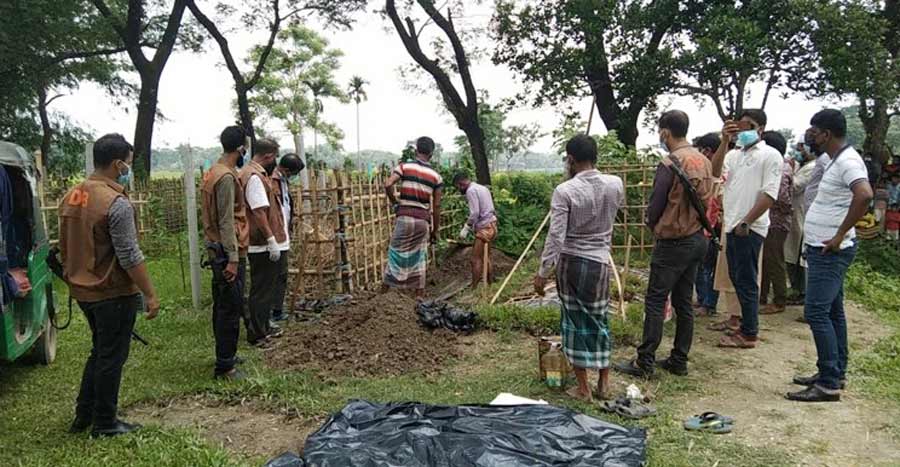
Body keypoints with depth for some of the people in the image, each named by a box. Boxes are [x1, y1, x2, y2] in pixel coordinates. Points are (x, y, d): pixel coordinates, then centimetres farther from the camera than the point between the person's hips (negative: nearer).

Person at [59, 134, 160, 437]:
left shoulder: (72, 196, 5)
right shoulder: (116, 203, -21)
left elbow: (65, 247, 14)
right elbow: (130, 257, -21)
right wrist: (150, 294, -15)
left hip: (83, 290, 8)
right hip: (114, 293, -8)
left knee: (100, 351, 23)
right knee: (111, 357, 6)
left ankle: (83, 416, 30)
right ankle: (104, 424, 18)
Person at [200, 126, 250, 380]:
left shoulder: (212, 173, 13)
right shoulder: (226, 177, -17)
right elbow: (227, 221, -21)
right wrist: (232, 258, -21)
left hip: (217, 250, 10)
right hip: (229, 252, -10)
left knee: (223, 306, 17)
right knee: (231, 309, -3)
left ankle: (226, 355, 29)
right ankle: (224, 366, 3)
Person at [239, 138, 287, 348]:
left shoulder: (258, 174, 16)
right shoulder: (254, 176, -17)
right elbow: (258, 212, -24)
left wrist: (274, 240, 24)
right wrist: (271, 240, -24)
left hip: (266, 245, 11)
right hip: (263, 246, -11)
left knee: (266, 288, 19)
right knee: (261, 291, -2)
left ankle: (264, 327, 30)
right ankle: (256, 335, 7)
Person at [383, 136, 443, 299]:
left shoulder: (404, 167, 0)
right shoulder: (436, 176, 5)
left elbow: (387, 185, -15)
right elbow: (436, 206, 6)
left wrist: (394, 202, 3)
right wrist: (435, 230, 14)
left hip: (405, 217, -1)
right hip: (423, 220, 2)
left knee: (397, 254, 9)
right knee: (419, 258, 11)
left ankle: (386, 290, 15)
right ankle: (420, 294, 15)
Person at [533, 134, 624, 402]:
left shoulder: (565, 191, -14)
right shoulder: (615, 185, -1)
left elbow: (555, 237, -16)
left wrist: (543, 272, -8)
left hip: (570, 262, -3)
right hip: (600, 262, 3)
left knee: (576, 321, 7)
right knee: (600, 320, 16)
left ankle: (583, 389, 14)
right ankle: (604, 384, 25)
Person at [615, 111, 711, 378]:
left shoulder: (670, 164, -17)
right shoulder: (704, 161, 7)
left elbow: (654, 208, -12)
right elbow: (706, 201, 12)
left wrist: (654, 227, 8)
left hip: (673, 243, -8)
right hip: (698, 238, 8)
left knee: (655, 302, -2)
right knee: (683, 302, 13)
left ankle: (644, 363, 1)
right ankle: (679, 361, 19)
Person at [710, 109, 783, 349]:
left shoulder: (770, 155, -5)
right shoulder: (734, 154, 15)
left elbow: (769, 194, -13)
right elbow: (715, 171, -2)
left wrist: (746, 223, -17)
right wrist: (725, 142, -9)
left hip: (749, 228, -7)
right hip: (732, 226, 7)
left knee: (746, 281, -2)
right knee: (736, 278, 14)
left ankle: (749, 334, 8)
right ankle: (747, 324, 26)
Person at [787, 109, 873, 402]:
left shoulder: (848, 161, -18)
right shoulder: (838, 160, 14)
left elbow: (864, 195, -34)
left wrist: (840, 235, -28)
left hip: (830, 252, -11)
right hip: (824, 250, 11)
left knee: (816, 312, -11)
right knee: (832, 312, 16)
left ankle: (829, 384, -7)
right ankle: (836, 373, 26)